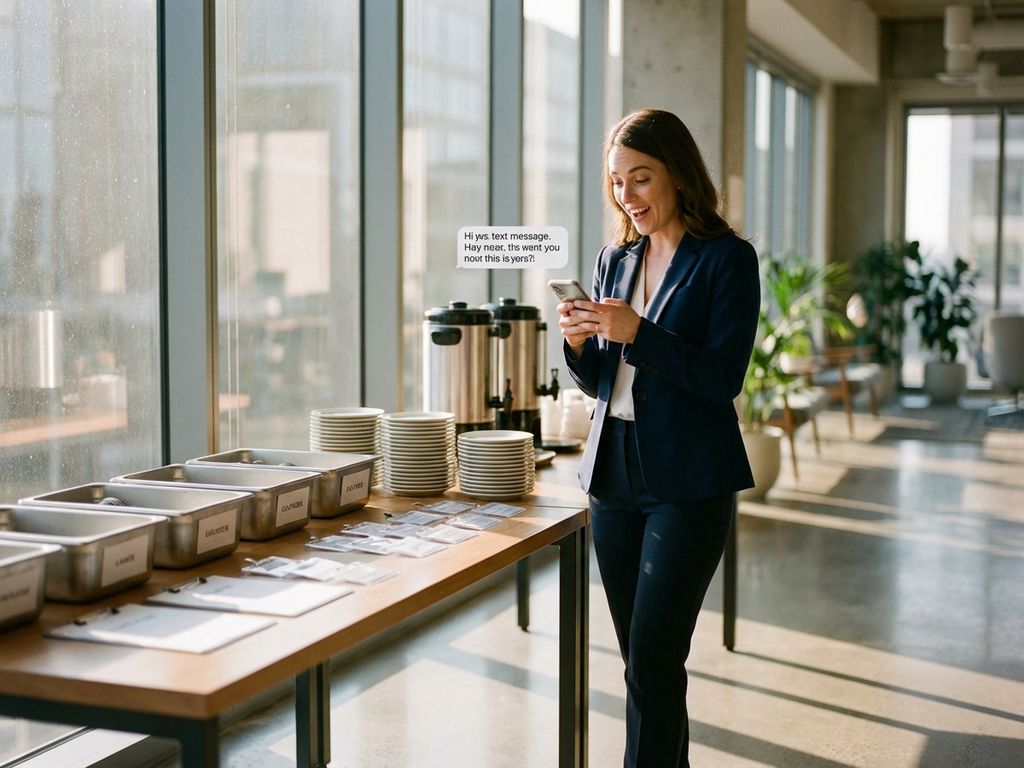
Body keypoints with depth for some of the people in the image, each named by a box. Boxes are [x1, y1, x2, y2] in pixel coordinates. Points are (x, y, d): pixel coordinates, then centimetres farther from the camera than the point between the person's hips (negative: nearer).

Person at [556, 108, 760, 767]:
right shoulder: (615, 259, 12)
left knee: (653, 661, -9)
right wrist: (579, 341, -6)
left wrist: (636, 333, -22)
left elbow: (723, 377, -13)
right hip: (615, 476, 6)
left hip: (687, 483, -6)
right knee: (644, 661, 12)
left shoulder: (728, 259, -6)